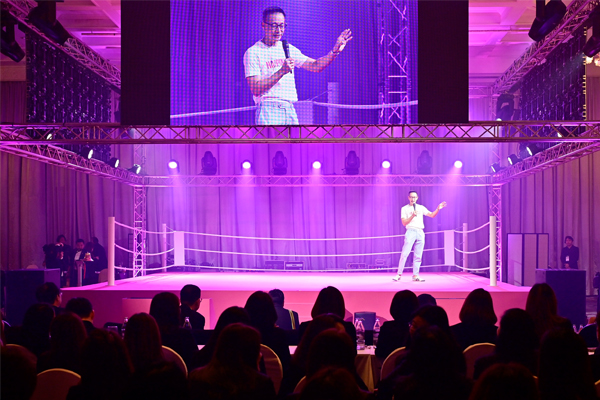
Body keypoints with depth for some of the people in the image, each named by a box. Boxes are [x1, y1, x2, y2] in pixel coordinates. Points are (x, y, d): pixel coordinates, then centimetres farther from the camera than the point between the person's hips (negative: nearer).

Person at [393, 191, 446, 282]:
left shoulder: (421, 208, 17)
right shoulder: (405, 209, 8)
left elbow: (432, 215, 13)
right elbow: (404, 223, 0)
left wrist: (438, 209, -3)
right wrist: (412, 216, -13)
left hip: (420, 233, 4)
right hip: (411, 232, -4)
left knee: (418, 256, 2)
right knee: (405, 254, -12)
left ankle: (415, 276, 4)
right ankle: (399, 274, -9)